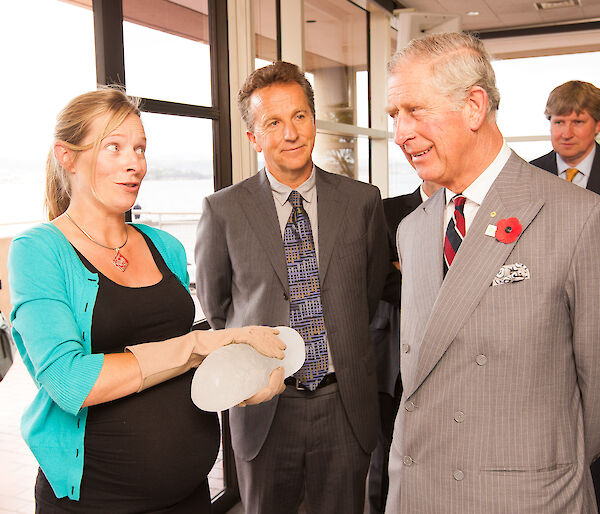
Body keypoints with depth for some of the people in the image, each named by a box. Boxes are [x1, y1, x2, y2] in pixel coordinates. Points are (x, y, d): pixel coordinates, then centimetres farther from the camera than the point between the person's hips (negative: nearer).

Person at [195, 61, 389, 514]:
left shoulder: (363, 201, -1)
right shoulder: (223, 210, -5)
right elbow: (215, 303, 7)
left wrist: (341, 349, 10)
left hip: (345, 405, 1)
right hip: (264, 409, -1)